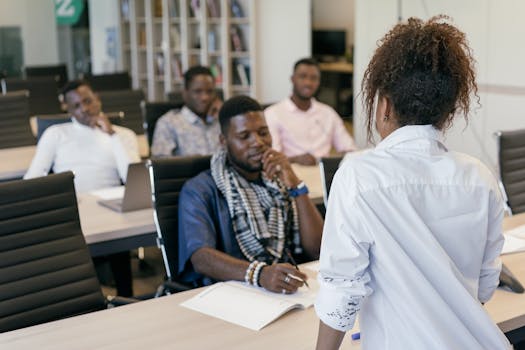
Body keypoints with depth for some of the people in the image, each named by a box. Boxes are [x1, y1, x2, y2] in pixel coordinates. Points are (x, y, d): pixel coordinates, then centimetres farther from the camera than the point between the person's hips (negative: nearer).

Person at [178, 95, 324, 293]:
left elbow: (316, 250, 6)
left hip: (288, 291, 4)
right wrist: (260, 274, -32)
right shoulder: (199, 190, 1)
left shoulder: (281, 181, 17)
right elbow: (200, 258, -16)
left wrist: (295, 185, -4)